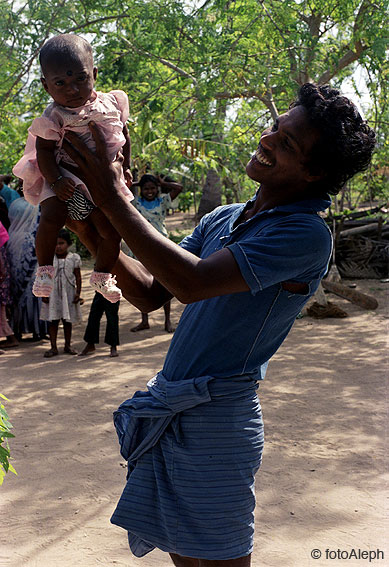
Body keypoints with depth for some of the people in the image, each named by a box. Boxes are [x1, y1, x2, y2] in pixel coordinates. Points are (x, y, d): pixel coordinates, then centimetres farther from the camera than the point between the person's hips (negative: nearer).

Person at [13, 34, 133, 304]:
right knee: (51, 216, -26)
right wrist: (55, 180, -25)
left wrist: (125, 167, 14)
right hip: (67, 178, -4)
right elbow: (44, 151, -12)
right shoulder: (54, 116, -13)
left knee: (112, 229, 0)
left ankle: (102, 275, 24)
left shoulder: (111, 102, 0)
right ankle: (45, 269, -5)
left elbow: (123, 134, 16)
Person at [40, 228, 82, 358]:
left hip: (68, 292, 0)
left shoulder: (74, 258, 0)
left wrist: (78, 293, -2)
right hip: (53, 293, 0)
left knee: (68, 320, 8)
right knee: (52, 320, 0)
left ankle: (67, 345, 21)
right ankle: (53, 347, 5)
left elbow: (78, 277, 3)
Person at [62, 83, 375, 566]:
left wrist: (112, 198, -22)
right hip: (167, 410, 7)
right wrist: (96, 234, -3)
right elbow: (150, 293, 10)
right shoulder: (221, 220, 10)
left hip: (218, 417, -7)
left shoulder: (307, 235, -16)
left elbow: (191, 282, -26)